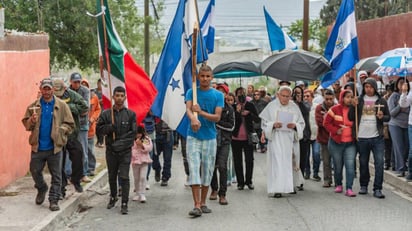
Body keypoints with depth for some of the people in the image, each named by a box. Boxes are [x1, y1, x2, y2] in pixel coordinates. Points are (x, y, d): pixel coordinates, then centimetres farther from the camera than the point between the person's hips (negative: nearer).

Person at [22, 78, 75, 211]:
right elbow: (26, 124, 5)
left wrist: (59, 130, -16)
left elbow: (70, 124, -1)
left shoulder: (61, 106, -2)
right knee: (35, 171, 10)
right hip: (38, 146, 2)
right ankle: (42, 189, 38)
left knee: (56, 175, 2)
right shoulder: (34, 106, 4)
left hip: (55, 146, -2)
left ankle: (54, 200, 11)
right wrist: (32, 121, -15)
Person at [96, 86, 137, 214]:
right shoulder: (106, 114, 3)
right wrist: (110, 127, -17)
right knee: (112, 177, 15)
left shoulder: (130, 114, 0)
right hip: (111, 151, 2)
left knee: (124, 177, -7)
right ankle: (113, 197, 36)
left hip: (125, 151, -2)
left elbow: (133, 132, -3)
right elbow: (99, 129, 1)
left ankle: (124, 204, -3)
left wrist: (121, 142, -13)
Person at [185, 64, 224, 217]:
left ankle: (203, 203, 19)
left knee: (207, 171, 7)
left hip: (210, 137, 2)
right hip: (193, 137, -2)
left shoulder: (218, 95, 4)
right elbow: (188, 109, -15)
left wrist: (201, 112, -19)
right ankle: (197, 205, -11)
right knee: (194, 169, -10)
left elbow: (217, 117, -5)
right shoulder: (191, 92, 2)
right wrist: (193, 118, -37)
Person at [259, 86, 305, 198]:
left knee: (289, 162, 5)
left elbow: (302, 123, 9)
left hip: (289, 139, 3)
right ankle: (277, 189, -10)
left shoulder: (295, 108, 7)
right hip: (276, 139, -3)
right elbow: (264, 122, 2)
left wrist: (294, 125, -12)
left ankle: (289, 186, 18)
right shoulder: (271, 106, 1)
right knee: (277, 163, -9)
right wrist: (273, 125, -18)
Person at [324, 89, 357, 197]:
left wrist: (356, 134, -5)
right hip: (336, 142, -1)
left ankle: (349, 189, -10)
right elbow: (326, 123, -2)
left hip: (351, 143, 1)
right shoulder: (335, 109, -5)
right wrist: (336, 131, -14)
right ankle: (338, 185, 31)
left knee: (350, 165, -11)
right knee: (338, 166, 10)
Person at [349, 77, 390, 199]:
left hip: (377, 137, -1)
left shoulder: (381, 101, 5)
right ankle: (363, 185, 26)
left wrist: (382, 117, -11)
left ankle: (377, 189, -1)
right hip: (362, 137, 1)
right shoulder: (359, 100, 5)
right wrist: (353, 106, -14)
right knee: (363, 163, 12)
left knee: (379, 163, -7)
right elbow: (351, 118, 1)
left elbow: (388, 116, 10)